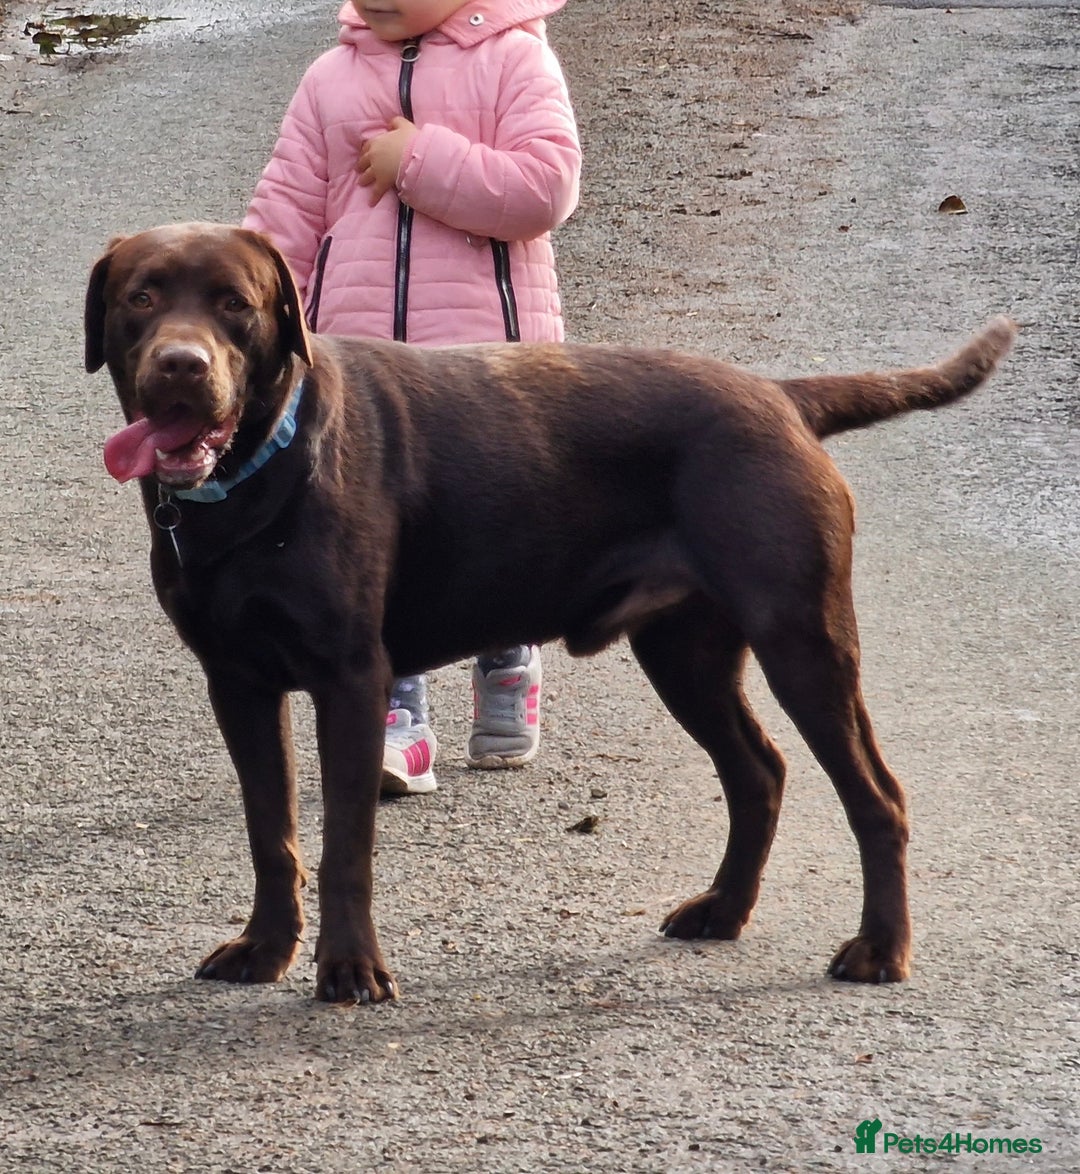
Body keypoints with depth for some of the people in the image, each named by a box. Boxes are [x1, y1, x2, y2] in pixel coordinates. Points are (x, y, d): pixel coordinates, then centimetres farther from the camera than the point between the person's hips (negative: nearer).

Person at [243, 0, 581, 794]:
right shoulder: (333, 80, 8)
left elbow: (547, 186, -16)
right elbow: (286, 212, 9)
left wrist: (419, 161, -17)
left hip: (488, 350, -3)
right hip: (358, 364, 3)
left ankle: (507, 667, 35)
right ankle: (398, 719, 0)